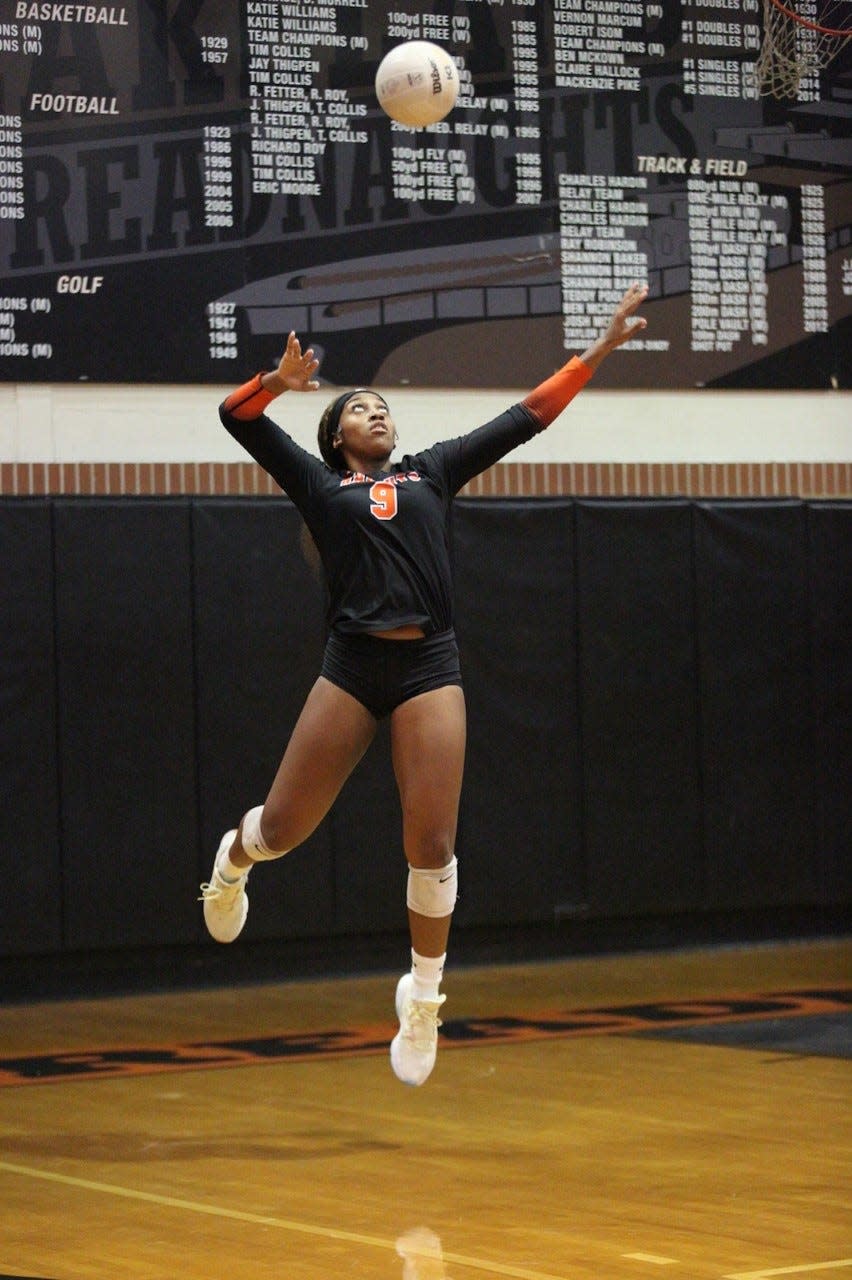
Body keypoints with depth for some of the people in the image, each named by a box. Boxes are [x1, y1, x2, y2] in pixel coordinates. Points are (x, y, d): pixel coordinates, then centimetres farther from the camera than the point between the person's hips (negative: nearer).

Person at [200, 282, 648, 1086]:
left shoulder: (431, 472, 18)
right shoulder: (320, 486, 13)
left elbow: (527, 418, 19)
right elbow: (239, 418, 3)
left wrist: (600, 348, 17)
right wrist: (280, 381, -16)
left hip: (430, 667, 1)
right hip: (352, 667, -1)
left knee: (431, 845, -5)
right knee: (282, 828, 3)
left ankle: (422, 997, 12)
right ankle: (233, 863, 41)